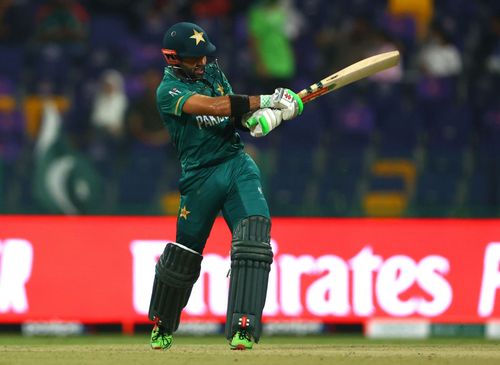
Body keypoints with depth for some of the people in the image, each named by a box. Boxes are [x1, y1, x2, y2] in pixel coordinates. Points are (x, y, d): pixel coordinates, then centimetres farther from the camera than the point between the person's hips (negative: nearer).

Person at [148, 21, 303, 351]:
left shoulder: (212, 71, 10)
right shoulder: (169, 91, -11)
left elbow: (237, 114, 7)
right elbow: (215, 107, -25)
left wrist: (268, 114, -15)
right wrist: (266, 100, -27)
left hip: (238, 166, 4)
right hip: (201, 175, -4)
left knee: (254, 239, -18)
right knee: (183, 256, 7)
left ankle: (243, 329, -22)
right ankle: (162, 326, 31)